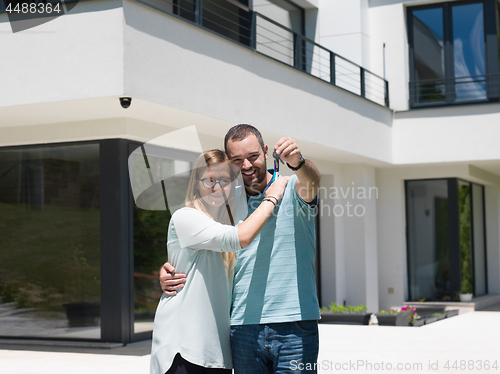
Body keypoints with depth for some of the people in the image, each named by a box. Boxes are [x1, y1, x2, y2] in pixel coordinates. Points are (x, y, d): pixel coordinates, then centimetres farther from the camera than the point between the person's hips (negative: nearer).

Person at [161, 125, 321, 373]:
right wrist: (168, 270, 0)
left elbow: (311, 180, -23)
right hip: (244, 327, 3)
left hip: (295, 327, -3)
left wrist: (297, 162, -45)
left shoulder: (291, 190, 1)